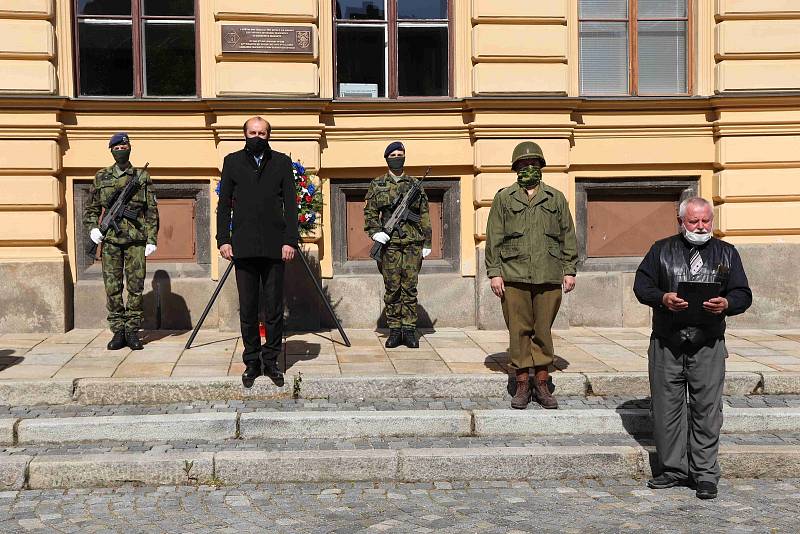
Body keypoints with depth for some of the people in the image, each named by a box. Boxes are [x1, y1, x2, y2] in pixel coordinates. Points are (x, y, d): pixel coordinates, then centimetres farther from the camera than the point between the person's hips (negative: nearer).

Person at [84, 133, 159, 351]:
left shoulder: (142, 177, 7)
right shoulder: (101, 177, 10)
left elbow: (152, 210, 5)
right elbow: (91, 208, 18)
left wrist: (152, 238, -2)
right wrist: (92, 228, 0)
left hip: (136, 239, -1)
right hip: (110, 239, 1)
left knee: (136, 287, 0)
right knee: (112, 287, 1)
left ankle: (132, 331, 8)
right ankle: (118, 331, 9)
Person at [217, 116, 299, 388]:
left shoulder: (281, 162, 9)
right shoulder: (232, 161, 10)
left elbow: (291, 204, 5)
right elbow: (224, 204, 9)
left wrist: (290, 240, -4)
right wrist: (223, 239, 0)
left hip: (274, 246, 0)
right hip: (244, 246, 0)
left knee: (274, 309, 3)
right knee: (247, 309, 4)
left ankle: (270, 361, 13)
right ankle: (252, 362, 13)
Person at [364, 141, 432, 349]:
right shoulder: (377, 185, 10)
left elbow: (424, 215, 11)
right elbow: (369, 212, 7)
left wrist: (426, 242, 6)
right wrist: (375, 232, -10)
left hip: (413, 244, 0)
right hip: (389, 243, 0)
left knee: (410, 288, 0)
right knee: (392, 289, 1)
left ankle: (409, 330, 5)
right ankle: (394, 330, 8)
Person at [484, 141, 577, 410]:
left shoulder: (556, 198, 14)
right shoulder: (504, 198, 10)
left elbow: (568, 235, 13)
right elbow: (494, 237, 6)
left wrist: (569, 269, 6)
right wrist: (494, 272, -2)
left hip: (549, 276, 1)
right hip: (514, 276, -1)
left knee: (544, 330, 4)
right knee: (518, 330, 0)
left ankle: (542, 385, 14)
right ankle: (522, 385, 10)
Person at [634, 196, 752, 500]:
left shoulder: (726, 253, 12)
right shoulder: (662, 250, 10)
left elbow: (743, 295, 8)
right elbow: (641, 285, 4)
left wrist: (726, 304, -14)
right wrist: (663, 298, -15)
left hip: (708, 346, 0)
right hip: (666, 344, 0)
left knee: (707, 408, -1)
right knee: (666, 407, 4)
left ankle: (705, 473, 9)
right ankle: (674, 469, 15)